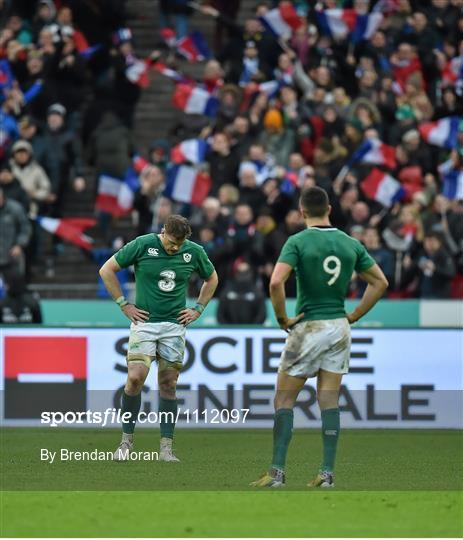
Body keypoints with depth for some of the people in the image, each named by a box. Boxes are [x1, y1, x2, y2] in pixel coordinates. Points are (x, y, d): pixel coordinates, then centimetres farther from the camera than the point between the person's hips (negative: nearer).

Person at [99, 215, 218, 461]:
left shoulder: (194, 252, -1)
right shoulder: (142, 245, -9)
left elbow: (211, 278, 20)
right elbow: (107, 270, -1)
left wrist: (198, 309, 10)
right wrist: (124, 304, -3)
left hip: (174, 325, 2)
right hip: (144, 322, -2)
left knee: (168, 385, 1)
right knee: (136, 378, -15)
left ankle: (166, 448, 4)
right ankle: (127, 439, -1)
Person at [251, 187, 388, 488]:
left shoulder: (298, 242, -10)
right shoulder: (351, 244, 4)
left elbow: (276, 282, -23)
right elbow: (380, 282, 9)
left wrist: (282, 318, -10)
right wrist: (354, 316, 12)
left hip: (309, 328, -4)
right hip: (339, 328, 4)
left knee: (284, 399, 4)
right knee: (329, 402, 7)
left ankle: (278, 472, 0)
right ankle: (327, 473, 3)